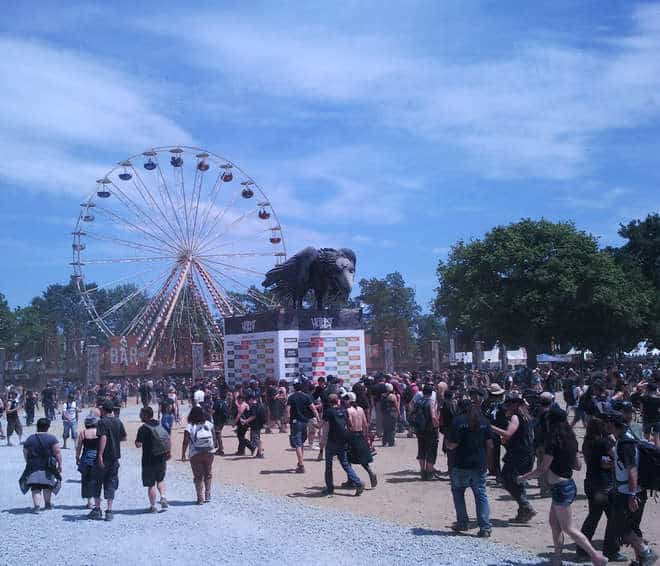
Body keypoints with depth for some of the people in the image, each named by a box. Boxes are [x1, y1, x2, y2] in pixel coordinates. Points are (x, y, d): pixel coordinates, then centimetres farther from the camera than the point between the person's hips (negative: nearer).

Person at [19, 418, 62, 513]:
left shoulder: (29, 439, 5)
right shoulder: (51, 438, -5)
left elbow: (25, 454, 9)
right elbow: (57, 453, -10)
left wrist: (29, 464, 20)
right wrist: (60, 465, -4)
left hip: (33, 467, 1)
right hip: (48, 466, -1)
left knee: (35, 487, 1)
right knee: (47, 485, 16)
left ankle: (37, 505, -13)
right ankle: (47, 504, 26)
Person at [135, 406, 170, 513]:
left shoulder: (143, 428, -14)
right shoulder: (160, 425, 6)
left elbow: (138, 444, -17)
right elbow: (169, 440, 9)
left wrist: (138, 442, 5)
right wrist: (168, 453, 18)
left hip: (149, 461, -5)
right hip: (162, 459, 6)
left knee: (151, 484, 4)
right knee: (160, 479, 24)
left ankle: (153, 506, 7)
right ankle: (163, 497, 5)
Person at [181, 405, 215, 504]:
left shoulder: (189, 427, -11)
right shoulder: (209, 425, -2)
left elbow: (185, 442, -10)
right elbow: (213, 438, 4)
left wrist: (183, 455, -1)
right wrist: (213, 448, 18)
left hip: (195, 455, -3)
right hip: (209, 453, 3)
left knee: (198, 476, 7)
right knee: (208, 474, 16)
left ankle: (200, 498, 7)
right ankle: (207, 496, 20)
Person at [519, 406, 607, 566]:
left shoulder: (553, 442, -20)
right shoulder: (570, 440, 5)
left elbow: (542, 469, -17)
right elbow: (577, 465, 13)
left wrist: (523, 477, -5)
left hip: (560, 488, -9)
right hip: (568, 484, 9)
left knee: (568, 528, 0)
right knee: (554, 522, 17)